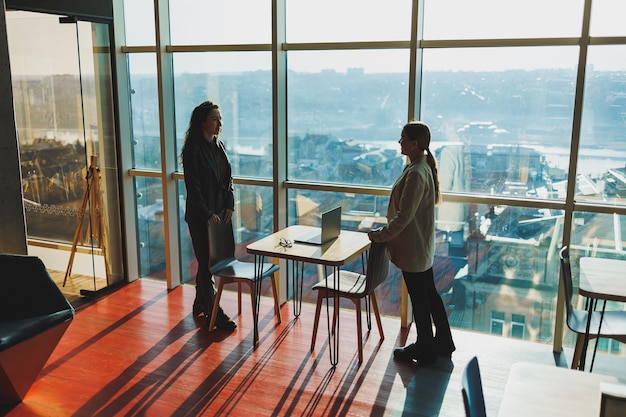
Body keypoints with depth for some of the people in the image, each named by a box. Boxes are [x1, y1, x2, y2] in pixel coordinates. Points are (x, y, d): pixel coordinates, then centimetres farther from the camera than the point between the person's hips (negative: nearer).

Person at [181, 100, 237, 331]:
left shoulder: (219, 146, 10)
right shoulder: (193, 149, -13)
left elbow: (228, 180, 13)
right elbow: (192, 187, -16)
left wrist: (229, 205, 0)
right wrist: (208, 214, -18)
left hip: (219, 213, 8)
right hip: (200, 216, -7)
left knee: (211, 260, 16)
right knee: (207, 262, 0)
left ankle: (200, 304, 31)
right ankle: (214, 313, 7)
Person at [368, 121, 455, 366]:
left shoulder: (416, 173, -24)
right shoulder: (423, 166, 8)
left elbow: (404, 216, -24)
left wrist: (380, 235, -14)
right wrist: (386, 232, 17)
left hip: (413, 248, -10)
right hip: (423, 245, 10)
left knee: (419, 299, 4)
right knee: (429, 293, 19)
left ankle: (424, 352, 20)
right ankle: (443, 344, 33)